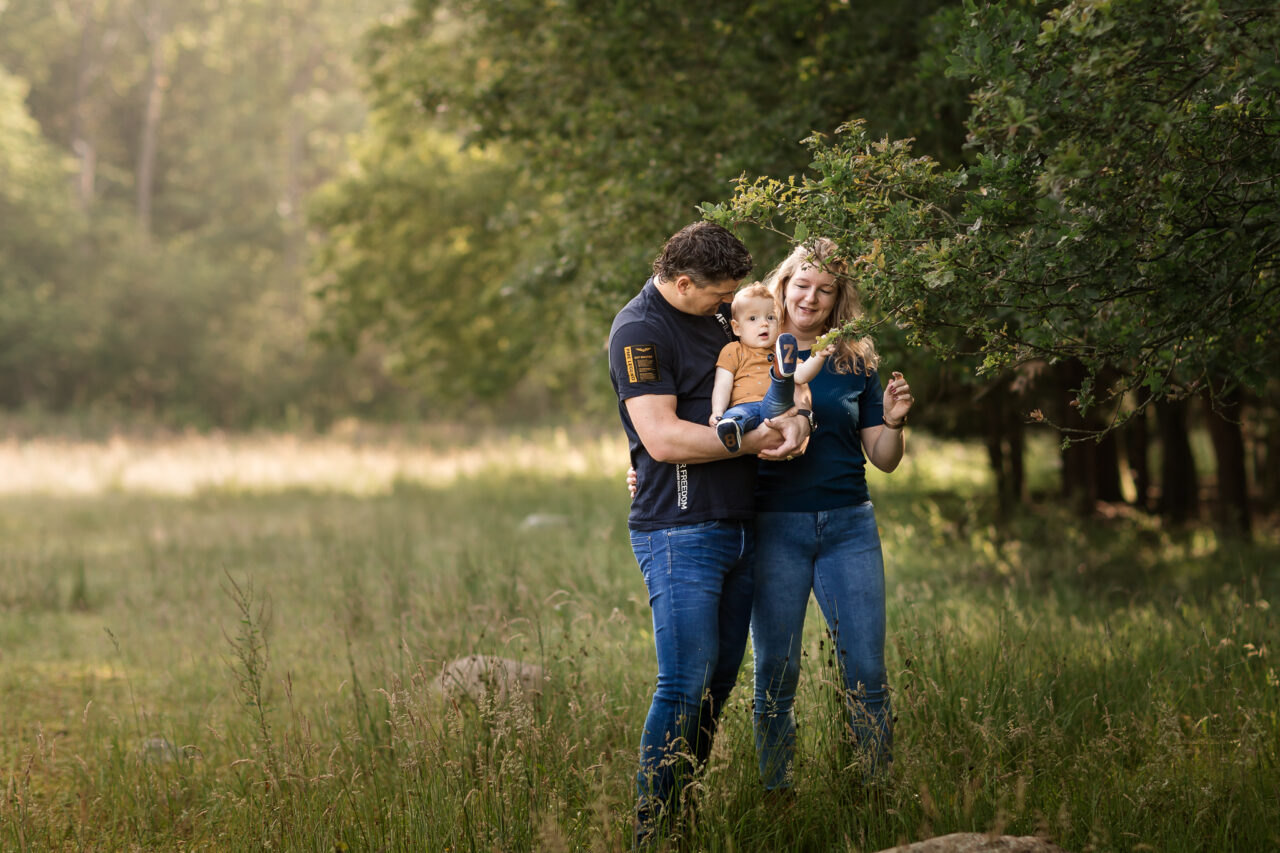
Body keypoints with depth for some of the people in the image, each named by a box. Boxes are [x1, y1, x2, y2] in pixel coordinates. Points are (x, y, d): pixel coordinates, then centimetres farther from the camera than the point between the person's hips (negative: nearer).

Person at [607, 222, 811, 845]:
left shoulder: (716, 320, 16)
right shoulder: (639, 331, -10)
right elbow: (663, 437, -19)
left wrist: (793, 418, 0)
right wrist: (753, 440, -13)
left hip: (736, 529, 8)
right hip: (679, 532, -8)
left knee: (720, 680, 8)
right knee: (685, 687, -12)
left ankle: (685, 813, 15)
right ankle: (649, 832, -6)